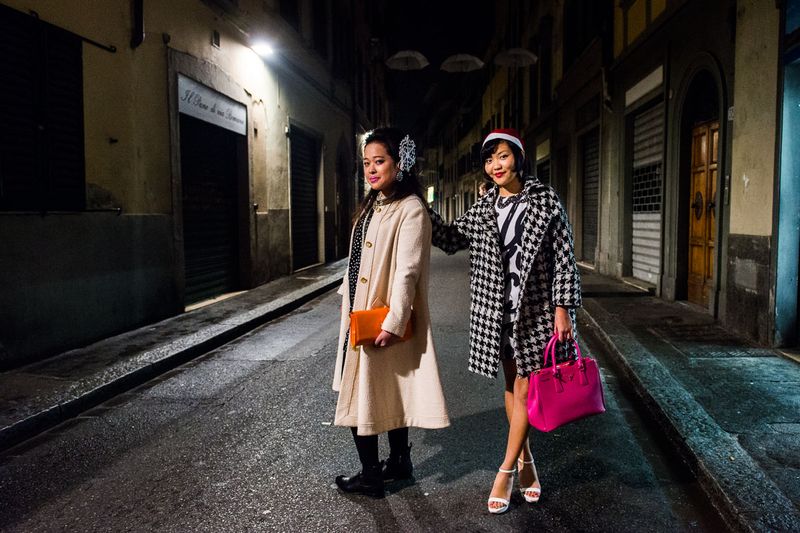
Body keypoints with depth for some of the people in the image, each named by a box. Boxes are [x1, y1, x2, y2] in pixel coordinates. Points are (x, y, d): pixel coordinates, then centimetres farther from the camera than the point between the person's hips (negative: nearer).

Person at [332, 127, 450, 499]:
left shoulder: (410, 210, -15)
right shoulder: (372, 205, 12)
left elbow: (407, 271, -21)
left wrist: (392, 324, -23)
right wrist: (350, 308, 16)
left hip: (384, 320, -9)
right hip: (361, 317, 9)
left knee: (364, 394, 0)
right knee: (389, 393, 17)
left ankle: (370, 476, 15)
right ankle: (400, 462, 32)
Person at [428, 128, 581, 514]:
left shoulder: (544, 200, -4)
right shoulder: (483, 208, 8)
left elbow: (564, 256, -6)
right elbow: (451, 239, 11)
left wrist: (563, 307, -11)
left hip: (535, 309, -4)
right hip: (498, 310, 4)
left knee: (524, 388, 0)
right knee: (511, 385, 12)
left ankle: (506, 471, 10)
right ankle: (526, 462, 28)